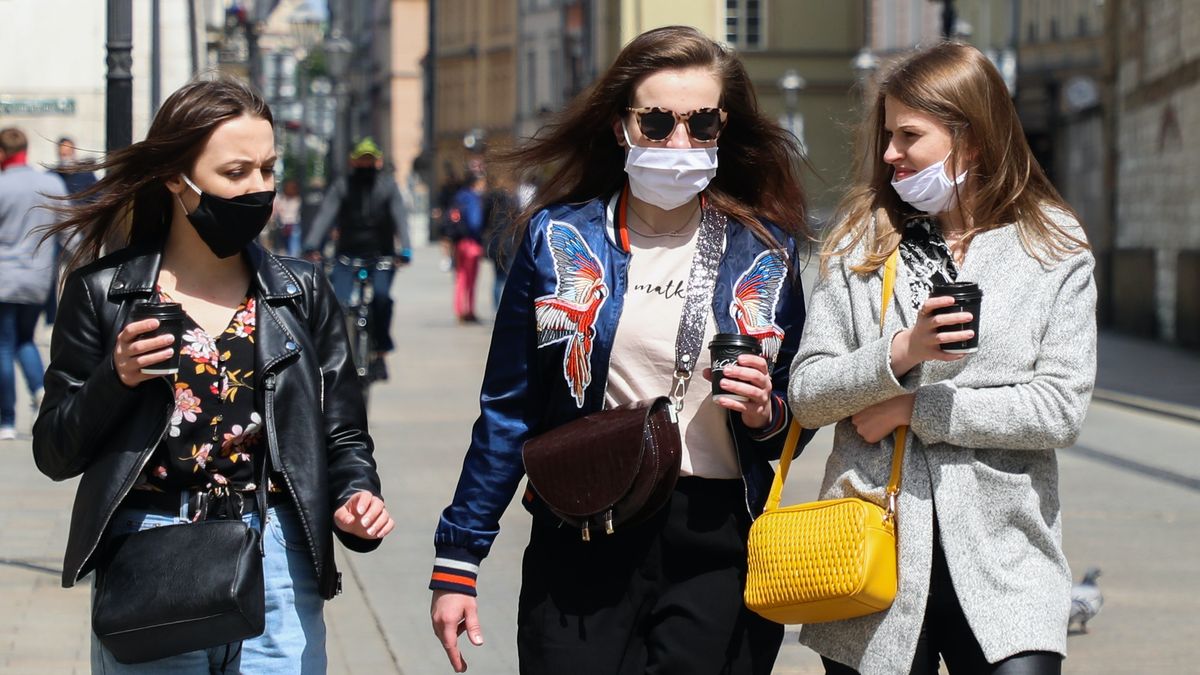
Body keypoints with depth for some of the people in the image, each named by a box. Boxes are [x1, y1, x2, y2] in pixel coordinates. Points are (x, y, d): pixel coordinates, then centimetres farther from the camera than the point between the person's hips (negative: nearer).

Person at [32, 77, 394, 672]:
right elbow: (54, 452, 2)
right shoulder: (103, 293, 2)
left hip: (277, 558, 1)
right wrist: (115, 381, -15)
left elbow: (343, 435, 8)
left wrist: (355, 495, -13)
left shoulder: (302, 293, 8)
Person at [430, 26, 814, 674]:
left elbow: (792, 424, 14)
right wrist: (456, 561, 2)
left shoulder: (765, 252, 5)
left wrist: (766, 415, -10)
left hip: (718, 548, 1)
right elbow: (508, 413, 5)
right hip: (583, 543, 0)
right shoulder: (559, 239, 2)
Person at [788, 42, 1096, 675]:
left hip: (1002, 557, -2)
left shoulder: (1055, 249, 3)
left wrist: (913, 409, -8)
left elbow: (1060, 410, -5)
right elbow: (805, 395, 2)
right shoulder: (860, 241, 8)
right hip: (874, 545, 2)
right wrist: (899, 353, -16)